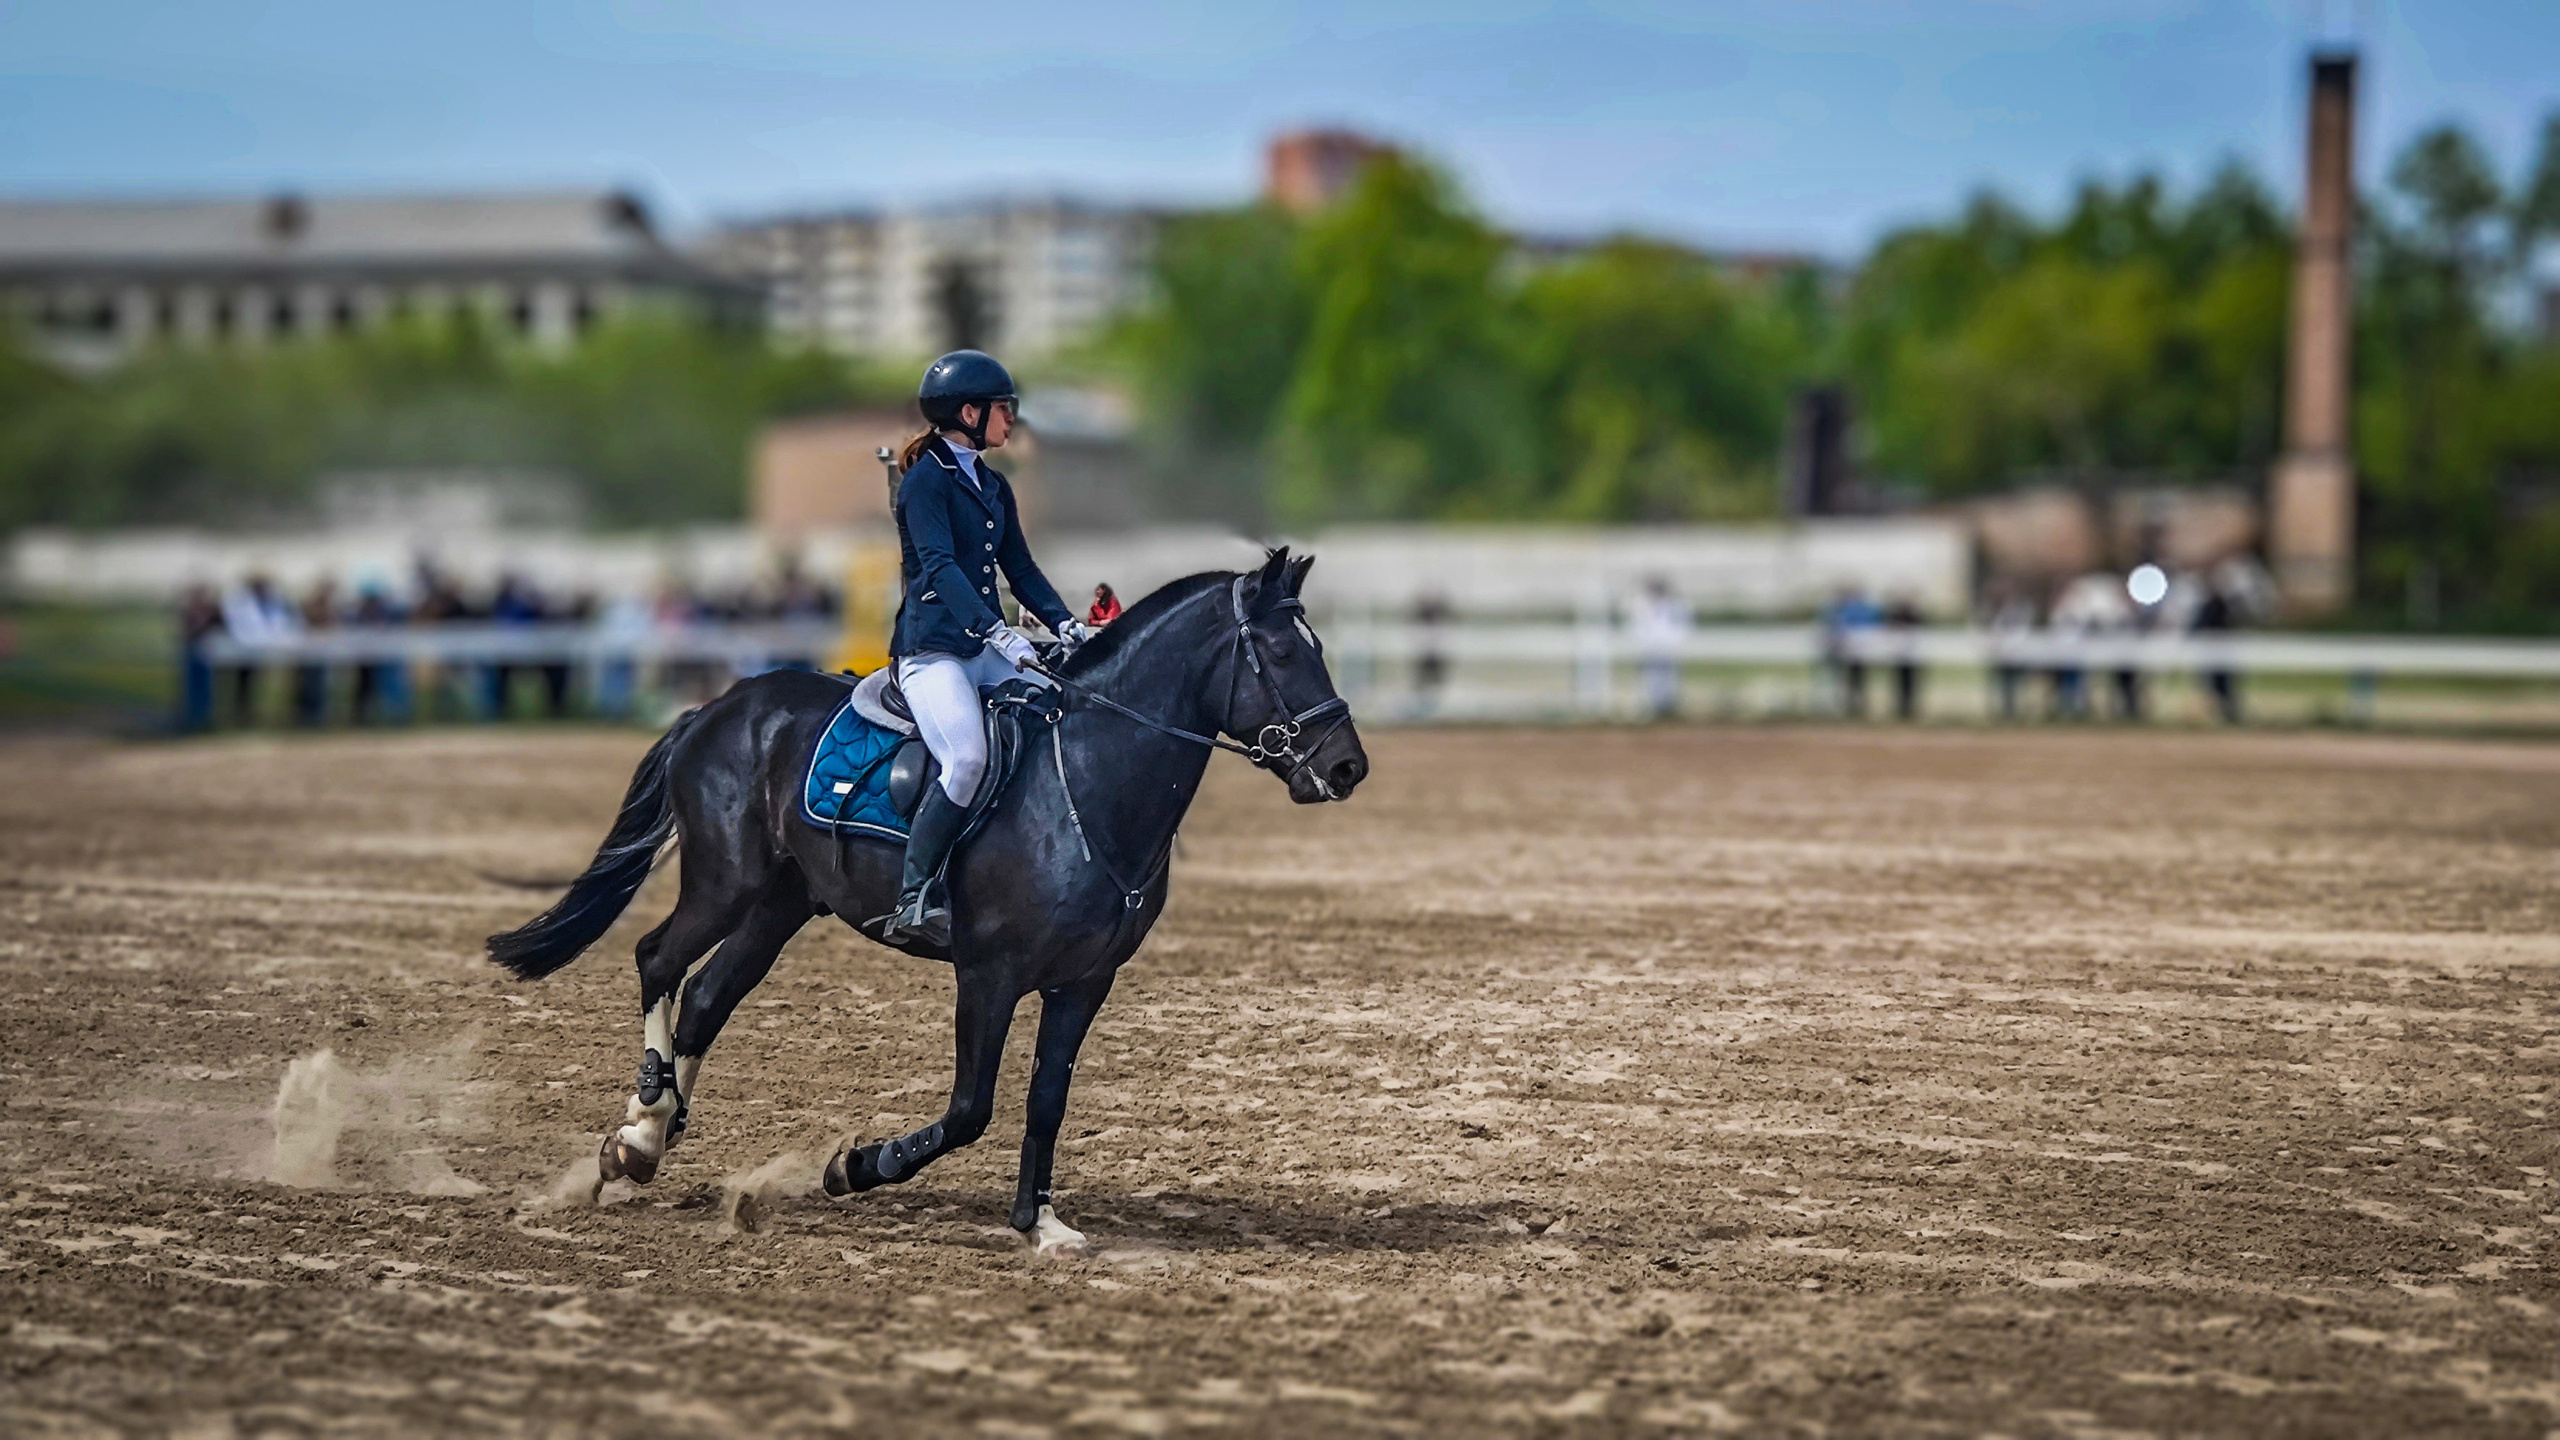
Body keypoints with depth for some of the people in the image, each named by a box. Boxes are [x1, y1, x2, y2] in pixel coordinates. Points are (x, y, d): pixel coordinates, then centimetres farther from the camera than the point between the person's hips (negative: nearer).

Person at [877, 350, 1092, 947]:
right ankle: (914, 901, -24)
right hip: (932, 650, -8)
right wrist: (999, 633, -32)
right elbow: (939, 566, -20)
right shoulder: (926, 480, -7)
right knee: (969, 758, -29)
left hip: (988, 650, 8)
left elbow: (1019, 568, 19)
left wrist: (1065, 624, 0)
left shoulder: (993, 487, 19)